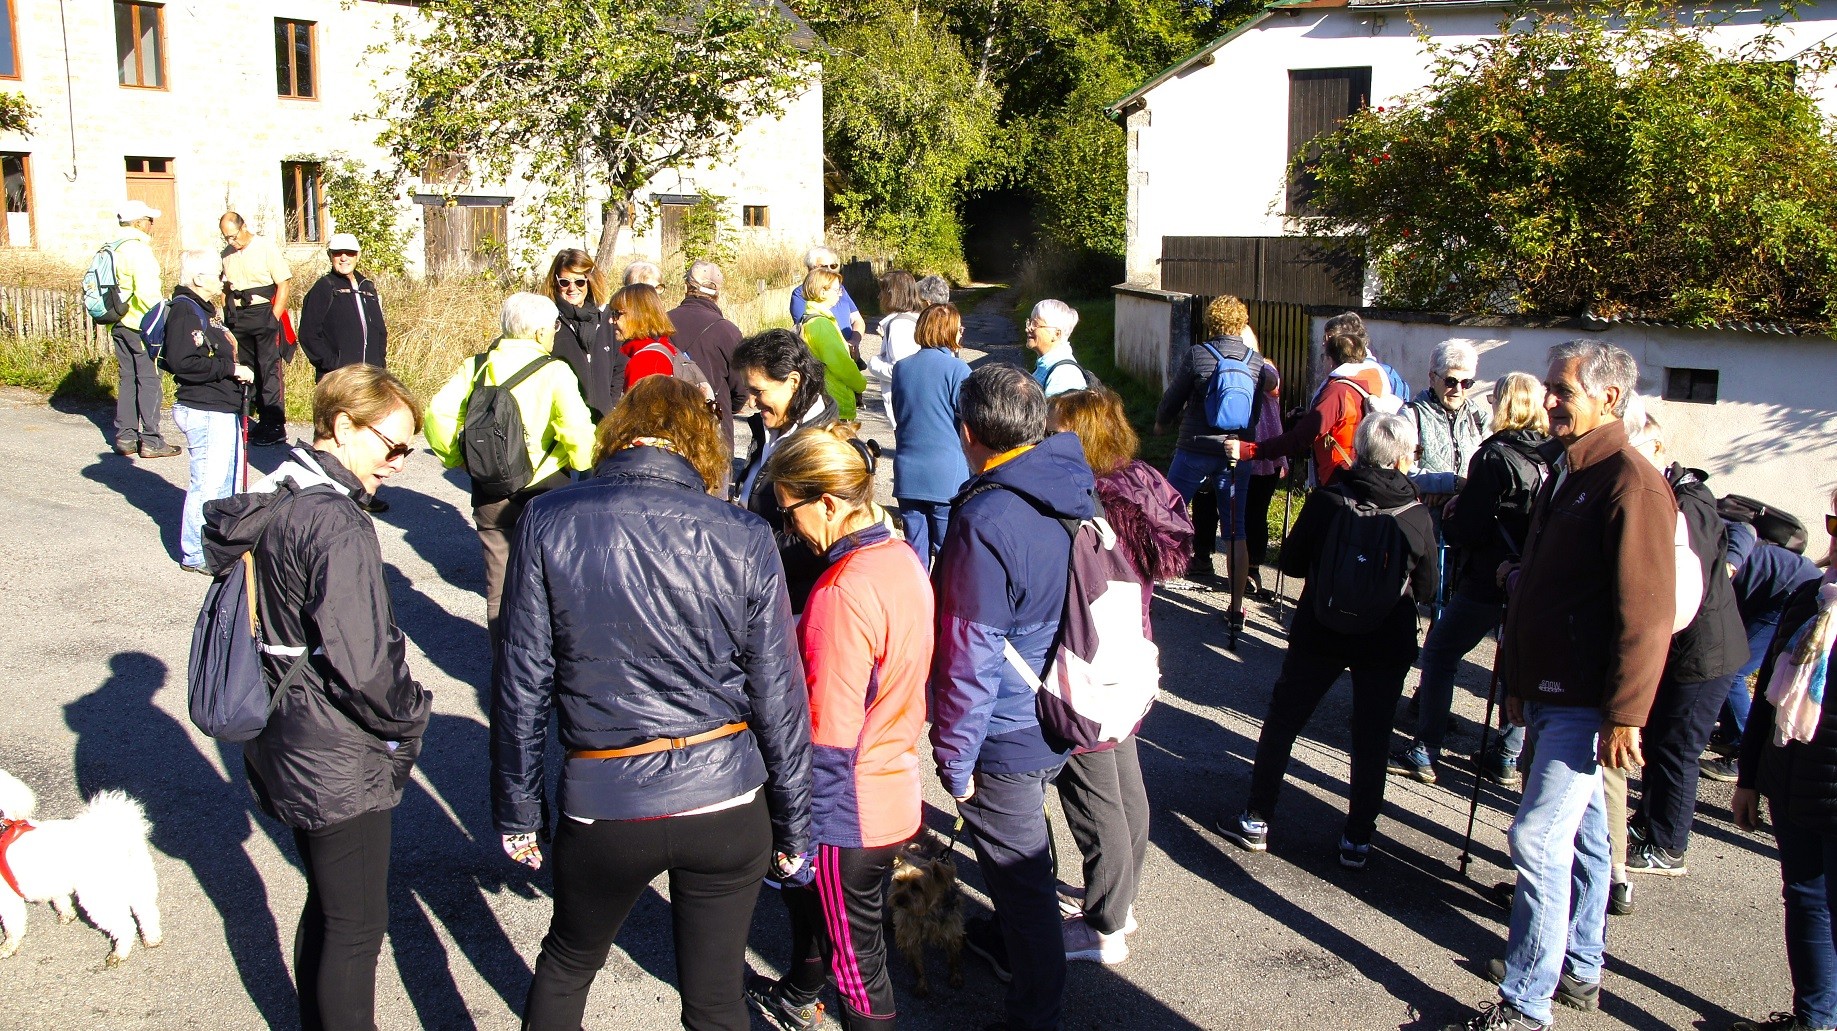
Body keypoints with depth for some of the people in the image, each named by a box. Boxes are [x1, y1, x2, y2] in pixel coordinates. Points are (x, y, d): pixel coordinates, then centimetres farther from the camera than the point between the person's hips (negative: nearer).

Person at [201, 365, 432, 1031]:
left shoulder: (269, 505, 5)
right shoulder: (338, 526, -23)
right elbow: (363, 664, -27)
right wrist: (412, 715, -9)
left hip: (287, 748, 9)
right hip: (341, 764, -9)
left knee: (326, 909, 23)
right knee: (358, 928, 5)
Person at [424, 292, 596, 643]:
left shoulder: (475, 367, 1)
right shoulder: (554, 371, -11)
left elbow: (438, 414, -6)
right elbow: (577, 429, -22)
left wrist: (457, 458, 6)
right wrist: (582, 463, -4)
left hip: (490, 493, 4)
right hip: (544, 491, -3)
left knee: (499, 587, 13)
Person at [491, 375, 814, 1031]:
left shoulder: (548, 523, -7)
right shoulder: (743, 539, -7)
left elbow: (521, 684, -4)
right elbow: (778, 700, -3)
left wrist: (517, 812, 8)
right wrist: (793, 830, 9)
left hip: (602, 804, 0)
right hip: (727, 805, 0)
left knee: (566, 963, 27)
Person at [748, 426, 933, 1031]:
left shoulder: (843, 592, -28)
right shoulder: (904, 558, 0)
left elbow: (829, 739, -24)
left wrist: (803, 837, -15)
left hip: (851, 816, -9)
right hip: (897, 792, 9)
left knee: (856, 955, 10)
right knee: (808, 899, 31)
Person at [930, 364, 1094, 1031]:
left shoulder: (986, 520, -28)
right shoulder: (1073, 492, -1)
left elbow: (970, 659, -24)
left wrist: (953, 757, -14)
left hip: (1006, 741, -8)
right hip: (1062, 721, 8)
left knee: (1020, 878, 9)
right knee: (1026, 852, 29)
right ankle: (1009, 943, 52)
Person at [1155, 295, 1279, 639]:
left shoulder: (1196, 355, -8)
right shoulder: (1258, 363, 1)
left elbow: (1174, 398, 0)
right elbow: (1257, 411, 14)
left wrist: (1161, 423, 19)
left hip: (1194, 450, -2)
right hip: (1237, 454, 3)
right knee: (1236, 533, 7)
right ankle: (1236, 610, 10)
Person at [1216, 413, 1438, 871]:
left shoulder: (1326, 501, -10)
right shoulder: (1418, 516, -8)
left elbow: (1291, 561, 0)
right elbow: (1426, 590, 3)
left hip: (1319, 635, 0)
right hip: (1386, 644, 0)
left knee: (1281, 723, 13)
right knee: (1370, 740, 11)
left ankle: (1256, 821, 17)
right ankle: (1357, 840, 17)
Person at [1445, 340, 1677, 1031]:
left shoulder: (1631, 483, -18)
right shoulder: (1564, 474, 12)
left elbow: (1646, 612, -22)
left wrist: (1624, 715, -22)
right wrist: (1517, 681, 20)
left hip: (1585, 704, -9)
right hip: (1548, 691, 9)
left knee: (1538, 839, -9)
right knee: (1581, 833, 19)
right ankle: (1579, 969, 32)